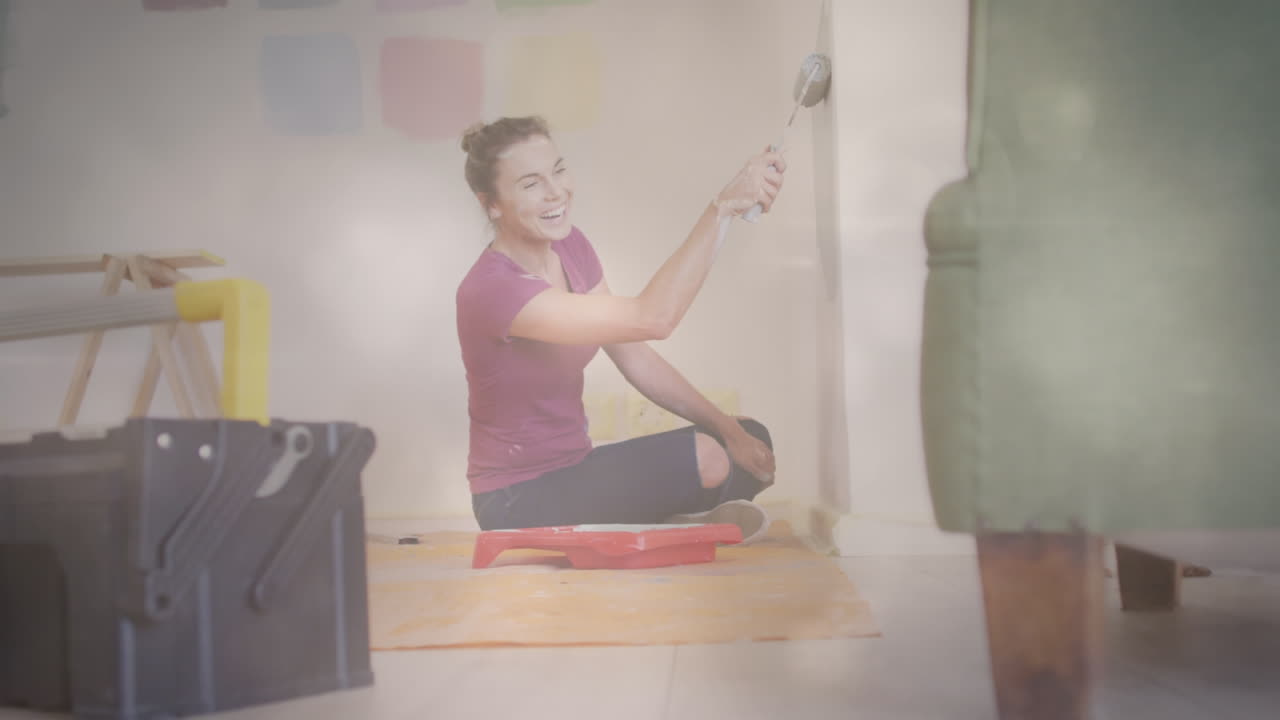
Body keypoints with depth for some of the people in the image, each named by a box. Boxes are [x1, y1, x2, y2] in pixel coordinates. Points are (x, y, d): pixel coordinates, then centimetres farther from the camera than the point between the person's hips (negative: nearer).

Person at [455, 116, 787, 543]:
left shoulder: (569, 245, 0)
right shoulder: (491, 289, -27)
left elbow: (635, 359, 3)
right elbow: (651, 319, -37)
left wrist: (728, 428, -6)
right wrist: (723, 206, -38)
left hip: (572, 469, 8)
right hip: (520, 501, -8)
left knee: (753, 442, 1)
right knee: (703, 457, -26)